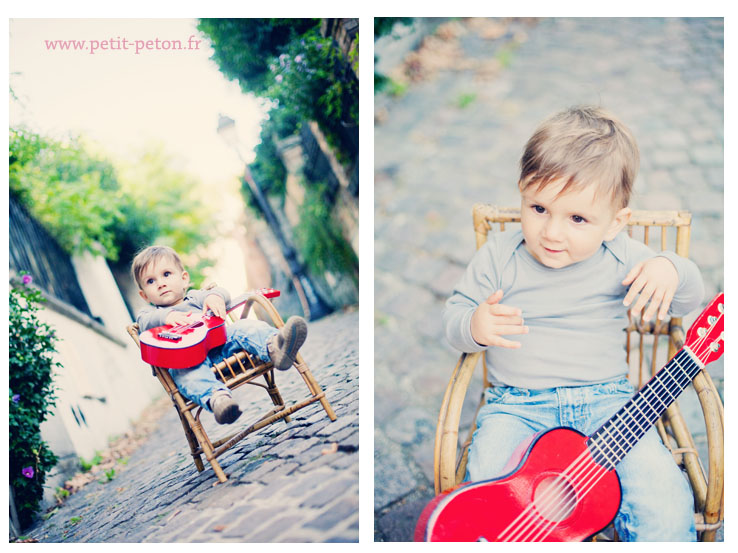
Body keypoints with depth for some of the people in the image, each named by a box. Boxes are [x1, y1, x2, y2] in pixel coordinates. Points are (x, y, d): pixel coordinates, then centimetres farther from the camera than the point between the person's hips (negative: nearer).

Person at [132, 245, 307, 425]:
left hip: (221, 342, 3)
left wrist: (214, 296, -10)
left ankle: (274, 346, -56)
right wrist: (167, 316, -20)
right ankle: (217, 396, -67)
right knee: (185, 369, -38)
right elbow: (145, 322, 2)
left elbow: (223, 294, 15)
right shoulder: (150, 313, 28)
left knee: (243, 327, -24)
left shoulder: (194, 297, 34)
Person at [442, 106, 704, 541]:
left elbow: (688, 301, 10)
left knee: (668, 504, -20)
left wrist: (671, 269, -14)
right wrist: (474, 326, -22)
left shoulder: (622, 257, 1)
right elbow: (454, 317, 3)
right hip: (516, 404, 0)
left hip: (606, 400, 1)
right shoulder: (498, 256, -2)